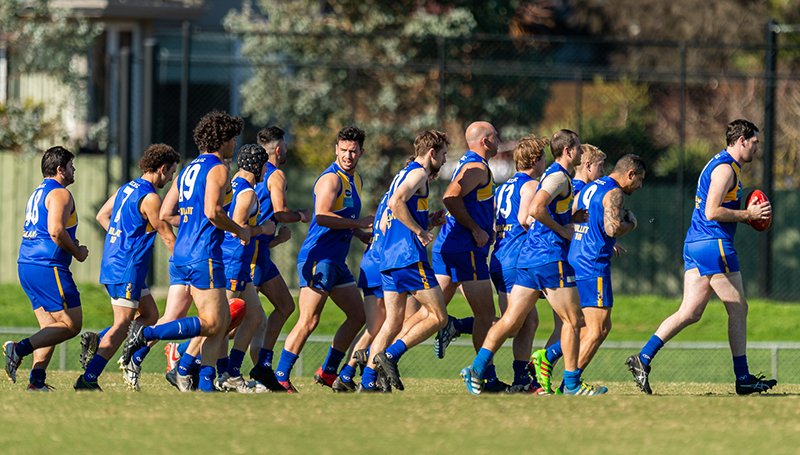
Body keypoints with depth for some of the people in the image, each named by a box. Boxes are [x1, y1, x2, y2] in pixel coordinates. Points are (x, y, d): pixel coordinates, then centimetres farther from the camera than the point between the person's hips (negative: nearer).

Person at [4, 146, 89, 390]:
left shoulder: (38, 193, 22)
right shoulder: (60, 194, -9)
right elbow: (56, 231, -20)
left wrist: (70, 245, 17)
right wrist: (77, 252, -6)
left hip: (27, 266, 10)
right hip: (48, 267, -10)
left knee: (52, 327, 10)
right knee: (72, 324, -8)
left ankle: (37, 380, -1)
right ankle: (19, 348, -18)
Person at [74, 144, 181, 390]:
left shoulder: (127, 188, 12)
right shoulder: (150, 198, -15)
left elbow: (102, 215, 24)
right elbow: (168, 238, -10)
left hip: (113, 264, 10)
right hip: (127, 269, -10)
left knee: (150, 315, 15)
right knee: (121, 326, -9)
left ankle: (95, 343, 7)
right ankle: (88, 378, -13)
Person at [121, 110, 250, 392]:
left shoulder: (188, 170, 18)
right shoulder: (217, 168, -8)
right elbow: (213, 211, -21)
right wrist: (239, 232, -5)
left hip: (182, 254, 9)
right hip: (204, 255, -9)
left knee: (223, 322, 10)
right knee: (212, 324, -10)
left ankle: (206, 385, 3)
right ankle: (147, 334, -19)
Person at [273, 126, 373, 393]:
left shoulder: (354, 180, 19)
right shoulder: (331, 179, -12)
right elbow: (322, 217, -24)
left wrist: (363, 235, 15)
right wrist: (360, 223, -20)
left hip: (336, 260, 10)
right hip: (318, 258, -10)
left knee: (358, 315, 13)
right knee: (309, 320, -14)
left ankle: (328, 371, 21)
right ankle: (280, 378, -14)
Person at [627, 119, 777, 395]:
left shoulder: (720, 165, 21)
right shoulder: (725, 168, -12)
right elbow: (712, 212, -20)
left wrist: (749, 215, 18)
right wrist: (748, 214, -12)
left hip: (695, 245, 10)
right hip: (714, 245, -10)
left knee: (690, 312, 3)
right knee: (738, 310, 0)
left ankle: (643, 359, -8)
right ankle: (742, 379, 5)